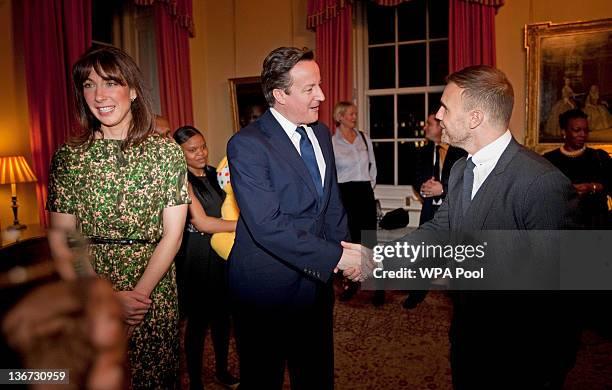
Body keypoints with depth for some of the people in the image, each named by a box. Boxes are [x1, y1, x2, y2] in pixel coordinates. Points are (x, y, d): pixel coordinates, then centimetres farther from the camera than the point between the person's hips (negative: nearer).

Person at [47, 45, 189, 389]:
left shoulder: (168, 152, -4)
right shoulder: (69, 157, -1)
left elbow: (172, 235, -6)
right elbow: (59, 239, -2)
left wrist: (138, 293, -15)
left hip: (154, 292, 0)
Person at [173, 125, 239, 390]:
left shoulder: (214, 174, 8)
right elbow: (201, 222, -18)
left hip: (221, 253, 6)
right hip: (196, 257, -6)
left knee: (222, 314, 16)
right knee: (198, 320, 5)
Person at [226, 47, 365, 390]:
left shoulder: (321, 133, 5)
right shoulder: (247, 145, -19)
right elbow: (268, 226, -26)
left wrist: (345, 248, -2)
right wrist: (336, 257, -25)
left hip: (317, 281, 7)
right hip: (268, 288, -6)